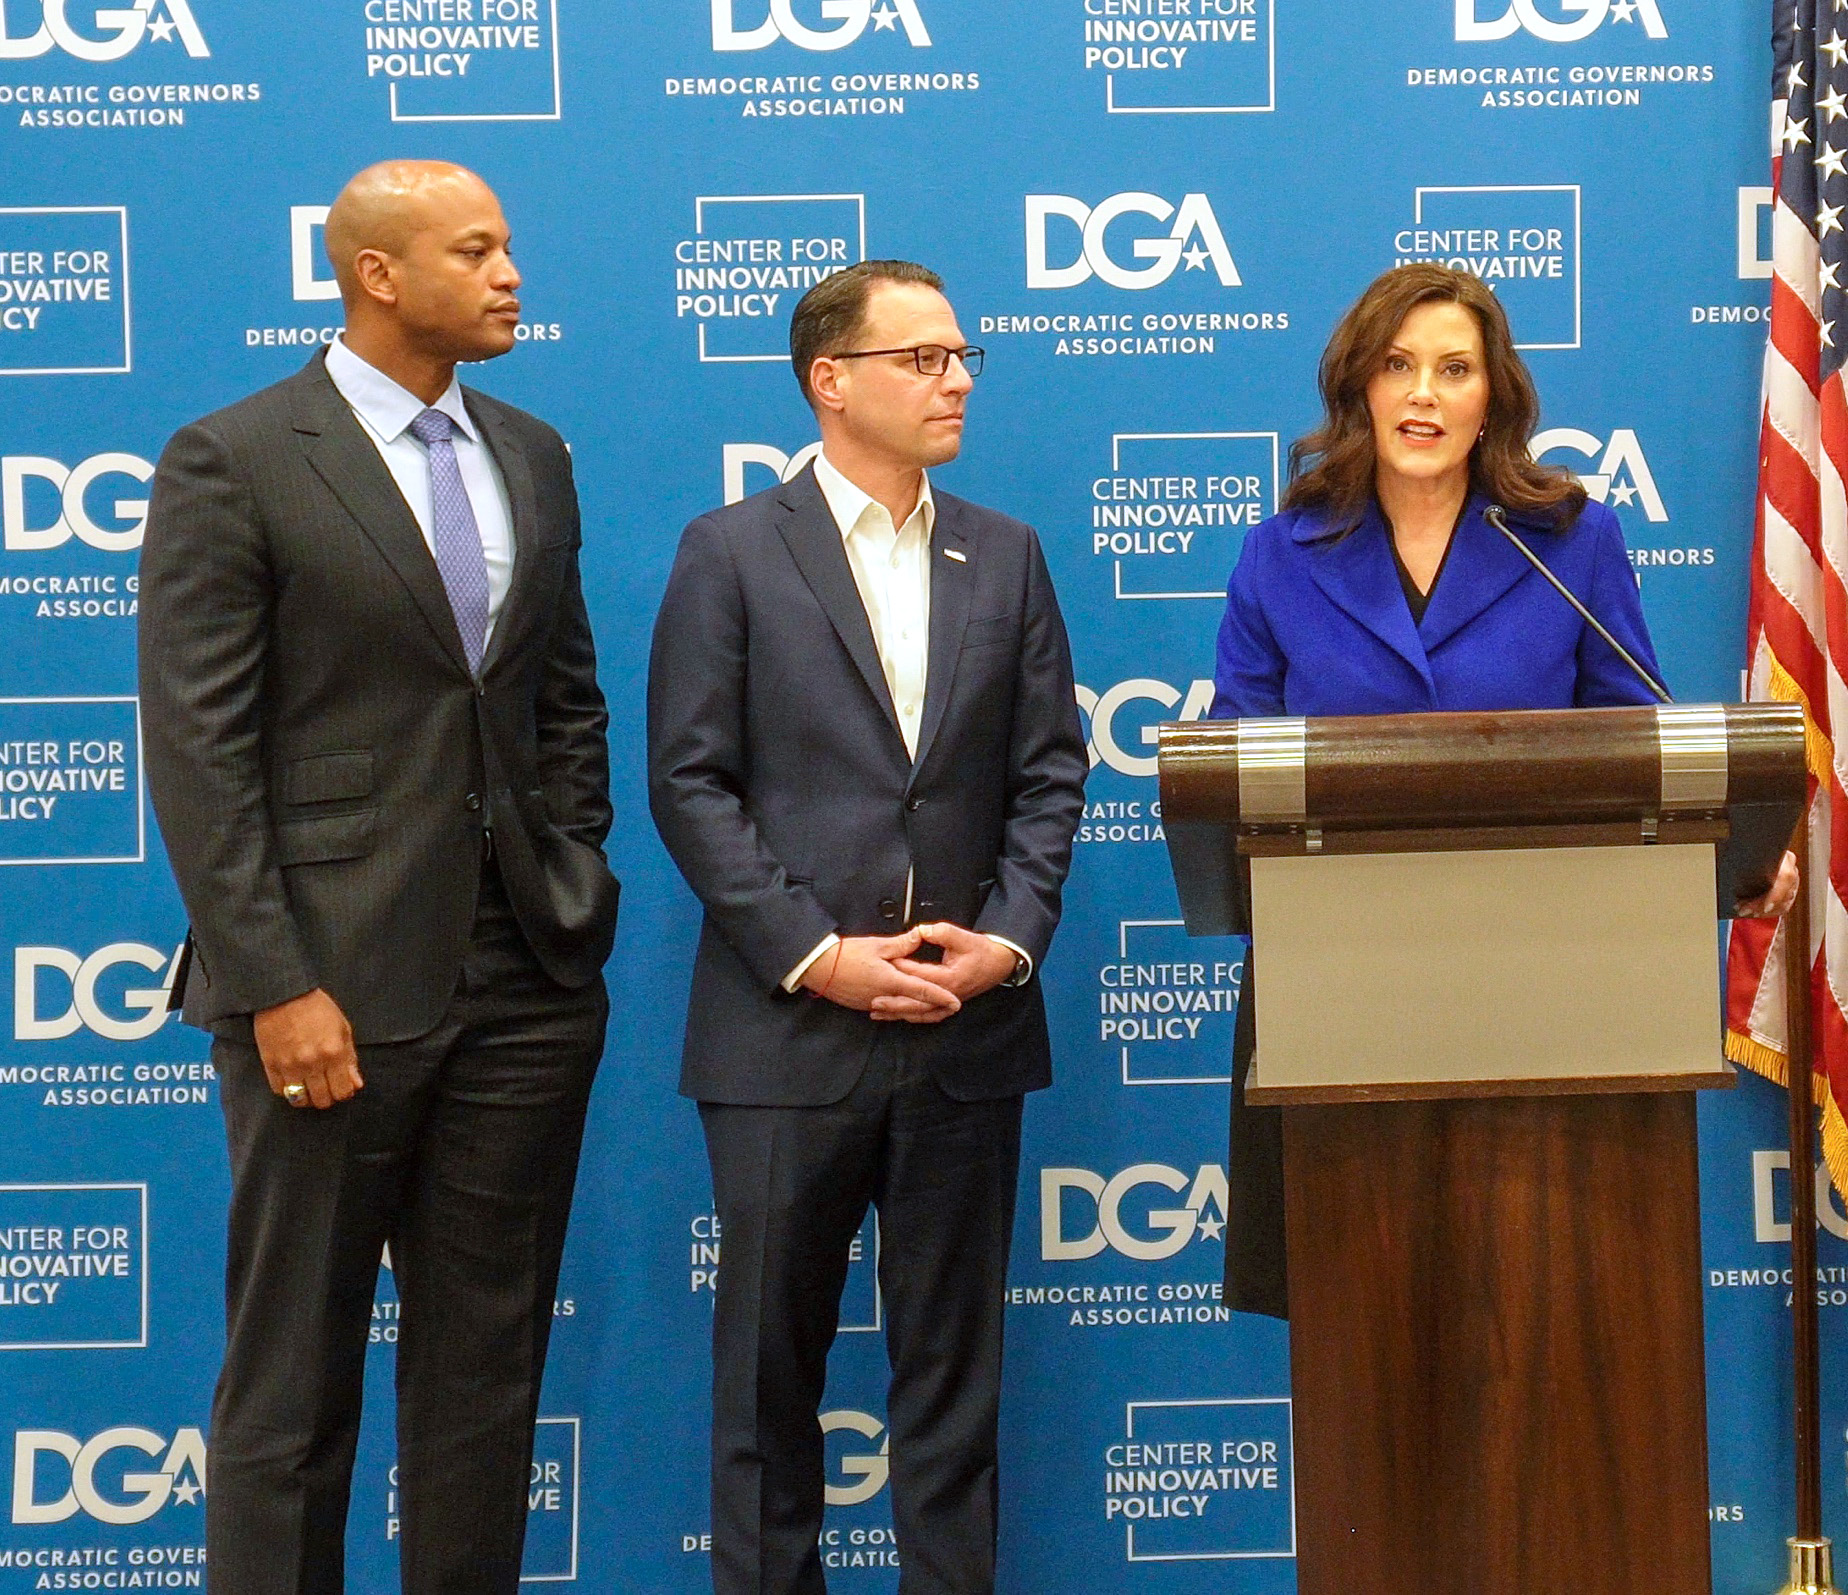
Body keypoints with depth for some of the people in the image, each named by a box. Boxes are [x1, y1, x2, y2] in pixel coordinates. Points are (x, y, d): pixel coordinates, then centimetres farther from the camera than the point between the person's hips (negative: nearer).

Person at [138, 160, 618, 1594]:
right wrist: (275, 987, -15)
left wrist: (579, 882, 6)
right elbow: (199, 753, -10)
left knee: (489, 1361, 12)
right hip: (339, 985, -5)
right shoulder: (234, 463, -5)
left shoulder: (533, 458, 12)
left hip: (528, 980, 5)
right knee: (294, 1372, 4)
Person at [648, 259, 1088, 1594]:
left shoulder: (1004, 556, 11)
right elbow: (691, 783, -5)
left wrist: (1010, 938, -6)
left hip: (968, 1029, 3)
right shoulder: (731, 554, 1)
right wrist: (817, 955, -12)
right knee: (771, 1367, 5)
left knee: (954, 1367, 9)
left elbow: (1050, 772, 8)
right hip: (789, 1031, -3)